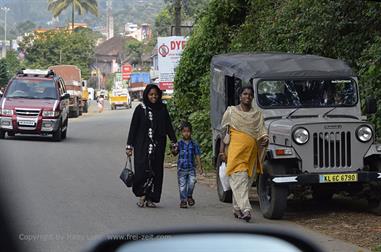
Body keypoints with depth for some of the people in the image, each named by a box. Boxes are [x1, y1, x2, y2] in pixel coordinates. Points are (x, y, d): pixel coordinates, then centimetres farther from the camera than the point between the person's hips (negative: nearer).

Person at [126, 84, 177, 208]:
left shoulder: (162, 109, 8)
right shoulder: (140, 109, -1)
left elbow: (169, 126, 11)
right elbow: (133, 128, 0)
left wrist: (174, 142, 3)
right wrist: (129, 146, -4)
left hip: (158, 146, 3)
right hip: (142, 145, -3)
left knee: (156, 171, 0)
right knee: (143, 169, -14)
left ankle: (150, 199, 6)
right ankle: (141, 195, 2)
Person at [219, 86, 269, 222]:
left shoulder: (258, 114, 13)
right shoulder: (231, 111, 6)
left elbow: (262, 131, 9)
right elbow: (224, 132, 6)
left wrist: (265, 140, -15)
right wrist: (222, 151, 0)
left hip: (251, 151, 4)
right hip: (236, 150, -4)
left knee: (247, 180, 7)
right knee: (239, 179, -15)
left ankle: (237, 209, 19)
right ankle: (245, 209, -23)